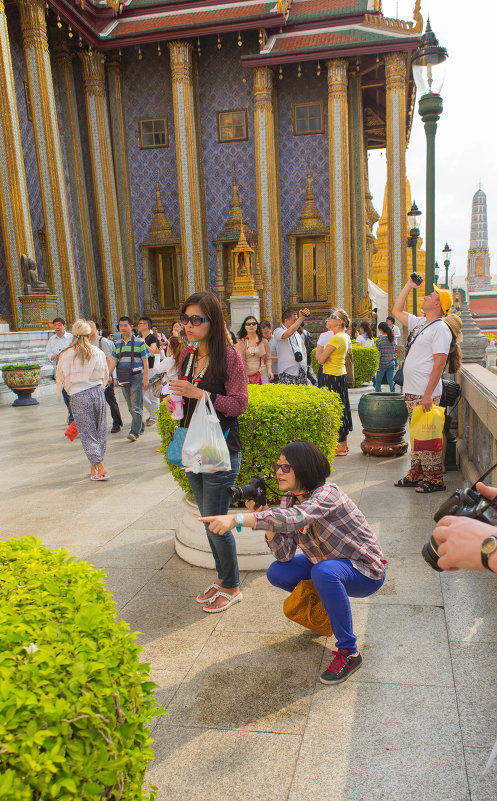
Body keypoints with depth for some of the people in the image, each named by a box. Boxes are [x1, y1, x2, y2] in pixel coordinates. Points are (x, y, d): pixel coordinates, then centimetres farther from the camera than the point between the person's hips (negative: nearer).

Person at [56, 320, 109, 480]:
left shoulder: (66, 355, -6)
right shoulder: (98, 353, 1)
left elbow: (59, 377, 6)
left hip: (78, 396, -2)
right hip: (97, 392, 3)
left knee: (87, 432, 4)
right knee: (100, 431, 13)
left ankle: (100, 468, -3)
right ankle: (94, 467, 22)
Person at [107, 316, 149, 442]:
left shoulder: (139, 342, -1)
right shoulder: (117, 345, 12)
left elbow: (145, 361, -2)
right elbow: (113, 361, 9)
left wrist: (145, 379, -8)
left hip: (136, 377, -5)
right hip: (123, 378, 5)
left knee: (136, 406, -9)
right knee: (130, 407, 11)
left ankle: (134, 432, -10)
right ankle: (140, 427, 25)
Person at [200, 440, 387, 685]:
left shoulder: (327, 495, -28)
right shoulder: (289, 500, -4)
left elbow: (293, 518, -49)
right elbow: (284, 554, -11)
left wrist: (236, 518, -56)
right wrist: (264, 521, -25)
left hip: (365, 572, -8)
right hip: (327, 562, 8)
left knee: (324, 571, -36)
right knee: (277, 573, -6)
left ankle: (348, 652, -20)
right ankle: (327, 602, 20)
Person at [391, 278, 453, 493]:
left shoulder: (440, 328, -11)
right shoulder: (419, 323, 15)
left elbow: (440, 362, -18)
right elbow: (396, 311, 29)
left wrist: (428, 394, -23)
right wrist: (409, 285, 22)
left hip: (425, 394, -9)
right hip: (411, 392, 9)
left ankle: (435, 479, 5)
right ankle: (416, 474, 22)